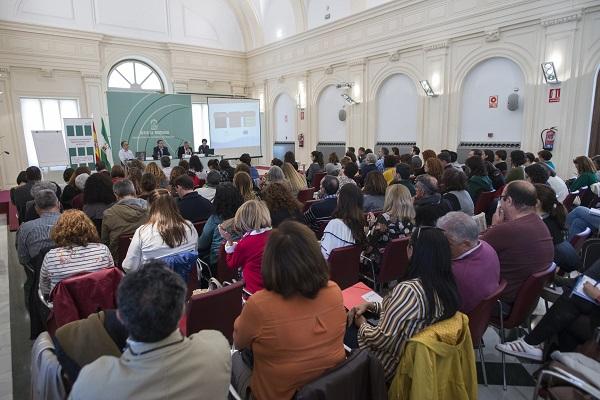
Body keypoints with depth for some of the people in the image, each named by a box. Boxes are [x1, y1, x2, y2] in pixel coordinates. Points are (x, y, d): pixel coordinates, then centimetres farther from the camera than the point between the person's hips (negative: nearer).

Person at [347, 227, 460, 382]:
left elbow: (382, 339, -27)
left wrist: (362, 325, -7)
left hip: (393, 364, -8)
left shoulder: (408, 290, -34)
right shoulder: (446, 285, -7)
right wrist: (370, 305, 2)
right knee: (348, 320, 19)